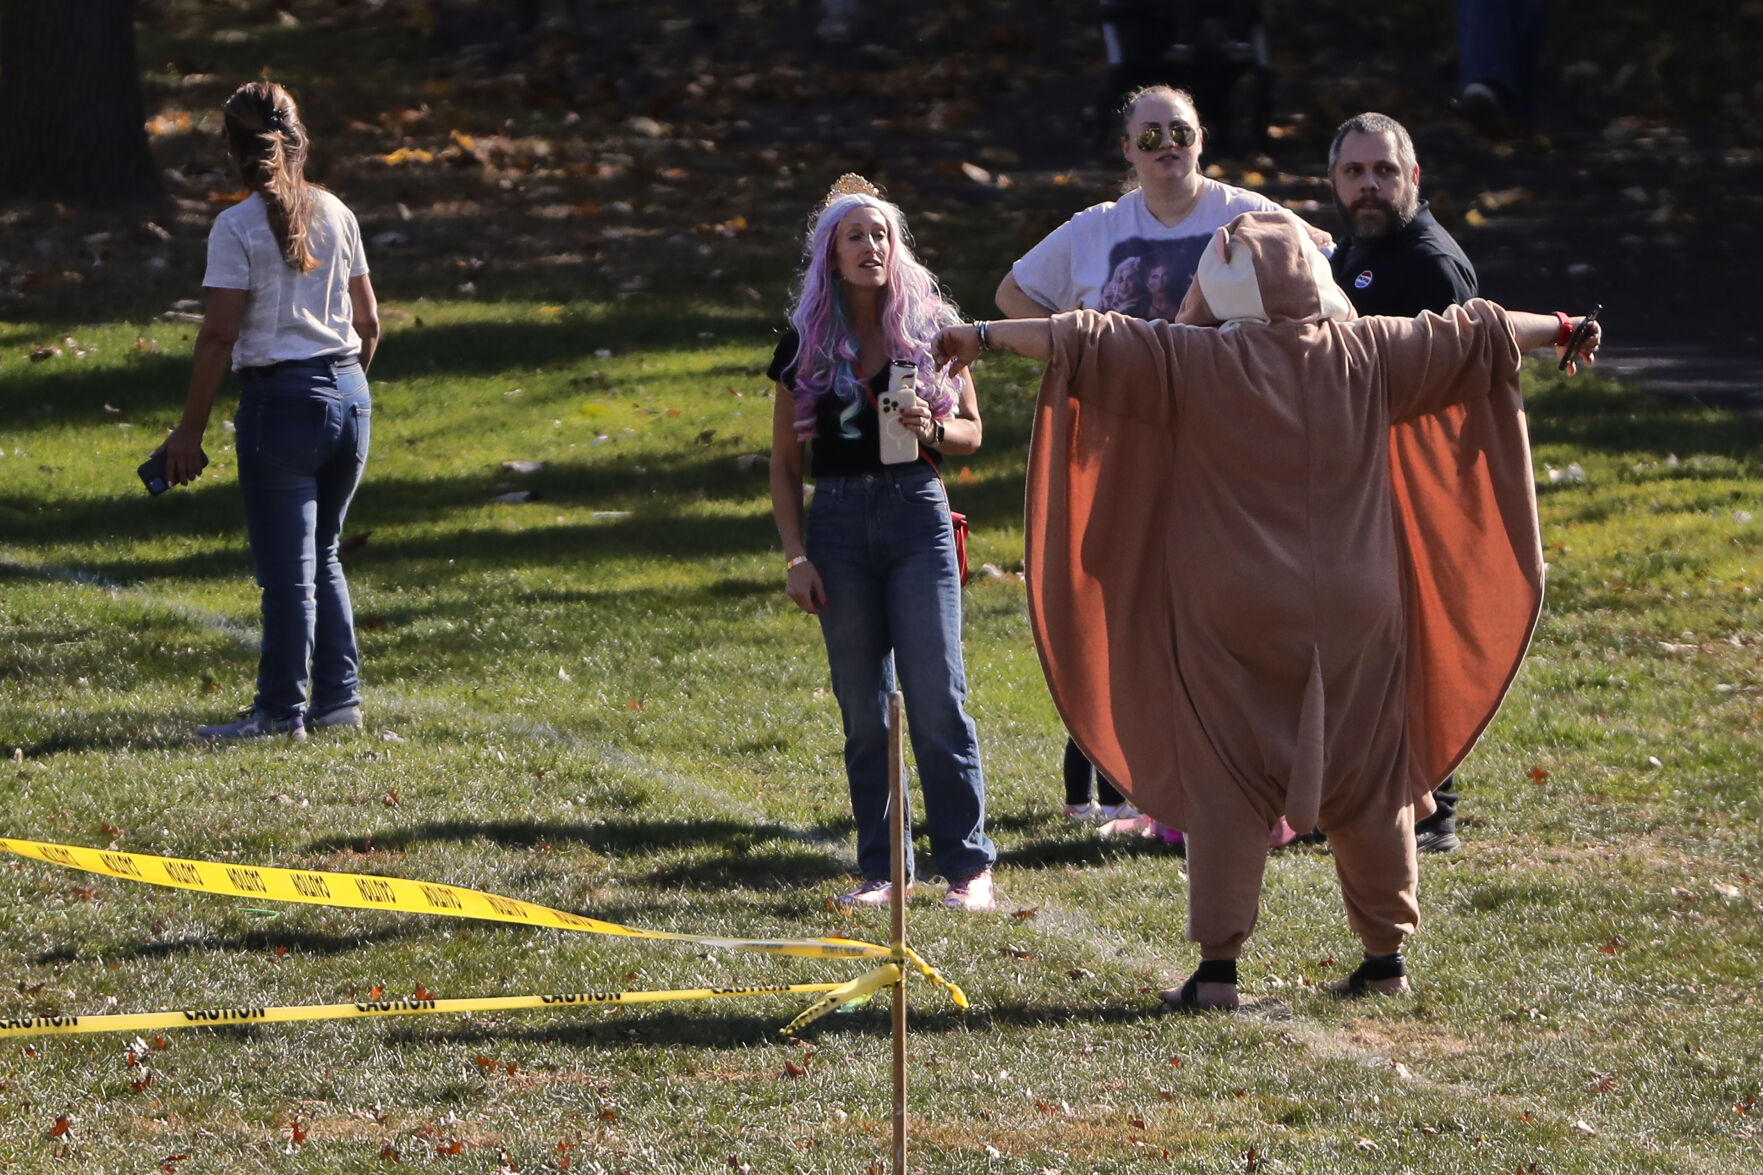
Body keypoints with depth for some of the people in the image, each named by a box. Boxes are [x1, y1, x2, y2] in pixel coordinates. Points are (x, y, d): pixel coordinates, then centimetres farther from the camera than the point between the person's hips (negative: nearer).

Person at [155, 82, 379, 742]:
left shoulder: (237, 228, -10)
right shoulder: (336, 216, 5)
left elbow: (219, 336, -13)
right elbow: (368, 322, 10)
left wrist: (190, 431, -7)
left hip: (281, 398, -6)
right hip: (348, 395, 6)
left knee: (287, 568, 1)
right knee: (322, 556, 19)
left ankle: (281, 711, 8)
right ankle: (338, 697, 19)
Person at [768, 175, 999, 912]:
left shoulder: (931, 328, 3)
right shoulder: (806, 345, 5)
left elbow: (972, 430, 9)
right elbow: (784, 462, 9)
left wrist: (934, 429, -13)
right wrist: (795, 556, 1)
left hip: (917, 518, -2)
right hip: (839, 524, 2)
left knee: (936, 697, -8)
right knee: (864, 708, 5)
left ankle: (969, 865, -5)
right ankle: (881, 869, 11)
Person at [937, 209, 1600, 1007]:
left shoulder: (1200, 362, -9)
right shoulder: (1368, 354, 1)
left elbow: (1089, 342, -9)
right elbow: (1474, 335, 14)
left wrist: (985, 336, -1)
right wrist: (1562, 331, 30)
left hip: (1235, 619, -3)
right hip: (1354, 613, 3)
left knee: (1227, 785, 1)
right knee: (1369, 782, 13)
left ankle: (1219, 965, -4)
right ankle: (1385, 951, 17)